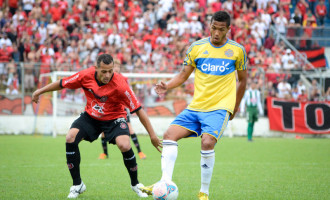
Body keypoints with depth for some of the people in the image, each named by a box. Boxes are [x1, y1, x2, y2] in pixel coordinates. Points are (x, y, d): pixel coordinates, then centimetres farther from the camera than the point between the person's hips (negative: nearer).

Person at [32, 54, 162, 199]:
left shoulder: (119, 84, -29)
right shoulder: (86, 75, -21)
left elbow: (138, 109, -25)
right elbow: (62, 83, -3)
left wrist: (152, 135, -25)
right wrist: (40, 91, 5)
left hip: (113, 118, -3)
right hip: (90, 116, 3)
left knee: (125, 146, -27)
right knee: (70, 138, -19)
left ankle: (135, 184, 0)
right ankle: (77, 185, -3)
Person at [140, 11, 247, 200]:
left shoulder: (237, 50, 2)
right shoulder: (197, 47, 6)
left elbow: (243, 80, 12)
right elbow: (184, 74, 11)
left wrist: (235, 108, 12)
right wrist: (167, 86, -8)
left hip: (220, 107, -4)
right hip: (196, 106, 4)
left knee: (207, 142, -26)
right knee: (170, 135, -14)